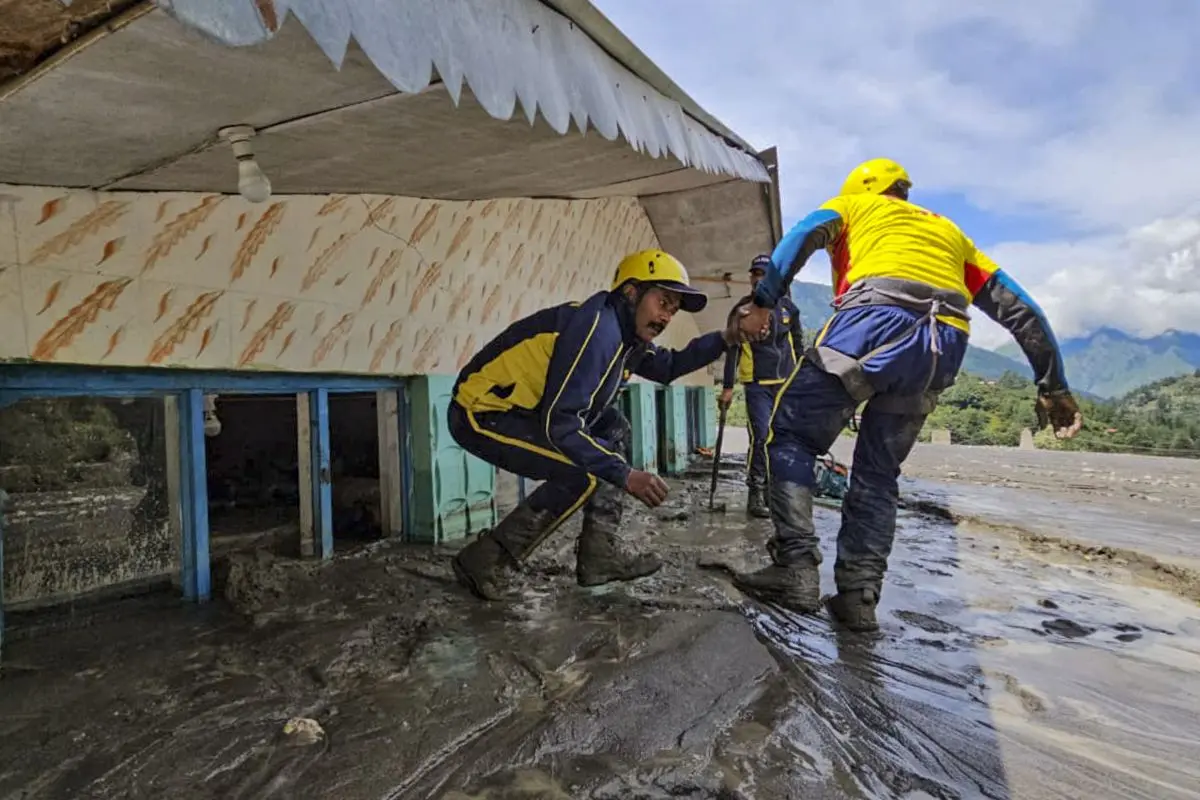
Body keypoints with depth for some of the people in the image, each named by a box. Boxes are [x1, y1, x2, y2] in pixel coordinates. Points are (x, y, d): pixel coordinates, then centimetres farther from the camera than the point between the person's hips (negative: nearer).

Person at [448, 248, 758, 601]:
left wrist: (726, 338, 11)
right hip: (480, 412, -10)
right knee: (585, 473, -20)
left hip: (521, 408, 10)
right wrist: (625, 474, -25)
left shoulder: (625, 330, 5)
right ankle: (483, 560, -7)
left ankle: (599, 554, 7)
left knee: (613, 428, 8)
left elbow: (668, 366, 22)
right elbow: (560, 424, -29)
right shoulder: (597, 329, -24)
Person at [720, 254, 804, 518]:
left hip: (787, 384, 4)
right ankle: (755, 494, -3)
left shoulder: (787, 306, 9)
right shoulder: (741, 310, 0)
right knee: (760, 437, -12)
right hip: (757, 385, -4)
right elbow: (732, 350, 1)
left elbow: (798, 344, 16)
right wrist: (727, 387, -3)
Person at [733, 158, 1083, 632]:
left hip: (875, 320, -5)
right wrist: (1053, 386, 31)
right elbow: (1018, 308, 31)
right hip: (943, 351, 5)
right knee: (877, 473, 16)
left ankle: (796, 568, -9)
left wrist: (763, 301, -4)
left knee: (790, 434, 4)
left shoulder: (853, 205, 28)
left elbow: (804, 235, 4)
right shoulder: (948, 231, 38)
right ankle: (858, 596, 8)